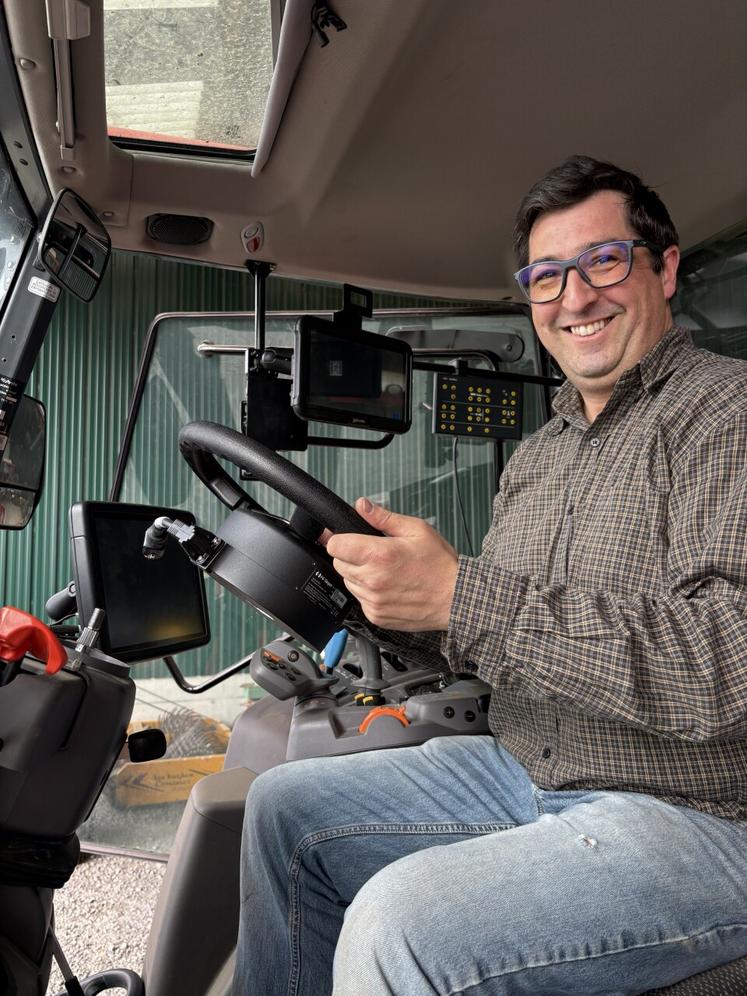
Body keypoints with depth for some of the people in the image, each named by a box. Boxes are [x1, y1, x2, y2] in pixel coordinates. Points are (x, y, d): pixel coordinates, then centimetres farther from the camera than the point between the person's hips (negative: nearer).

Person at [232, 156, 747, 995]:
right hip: (524, 772, 8)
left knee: (400, 927, -29)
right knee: (285, 807, 8)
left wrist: (458, 597, -29)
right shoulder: (537, 456, 13)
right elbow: (482, 643, 15)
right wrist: (395, 601, -7)